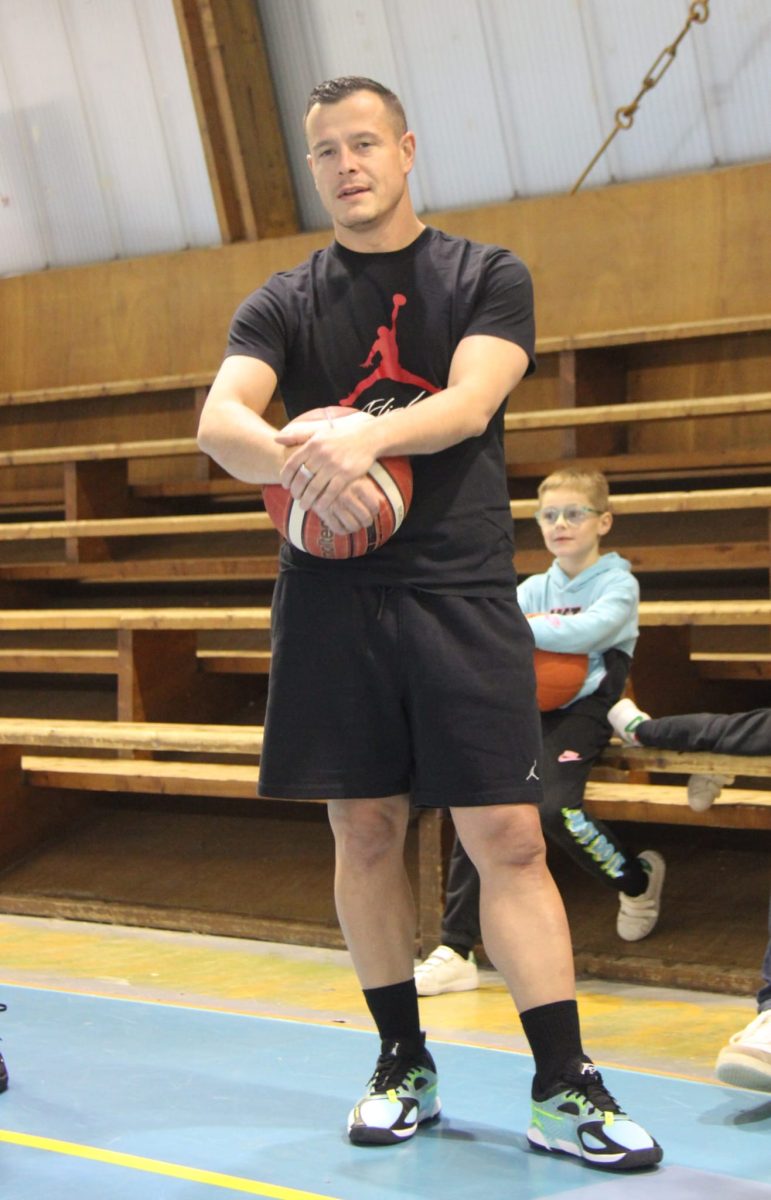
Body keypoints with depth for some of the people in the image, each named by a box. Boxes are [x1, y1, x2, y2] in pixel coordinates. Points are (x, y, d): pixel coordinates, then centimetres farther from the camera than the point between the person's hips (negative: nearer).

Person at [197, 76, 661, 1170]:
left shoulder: (488, 278, 7)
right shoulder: (284, 305, 11)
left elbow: (471, 401, -11)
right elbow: (219, 422, -6)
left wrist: (365, 433, -30)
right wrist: (296, 459, -29)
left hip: (463, 592, -2)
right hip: (331, 595, 2)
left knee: (508, 837, -7)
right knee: (365, 832, 6)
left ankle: (565, 1089, -3)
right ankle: (404, 1065, 20)